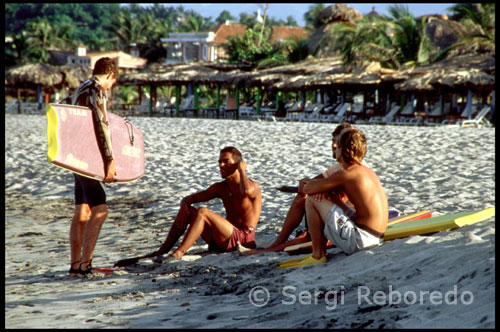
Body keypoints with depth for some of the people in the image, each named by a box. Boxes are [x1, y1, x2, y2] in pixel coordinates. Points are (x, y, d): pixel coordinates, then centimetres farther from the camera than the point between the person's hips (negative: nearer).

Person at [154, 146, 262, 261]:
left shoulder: (253, 186, -6)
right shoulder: (220, 188, 15)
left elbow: (247, 191, -35)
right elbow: (187, 199, 17)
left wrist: (242, 170, -14)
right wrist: (184, 206, -9)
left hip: (243, 239, -7)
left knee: (202, 212, -25)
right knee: (188, 210, -2)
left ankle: (178, 254, -35)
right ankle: (162, 252, -10)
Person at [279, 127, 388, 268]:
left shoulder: (346, 174, -13)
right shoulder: (368, 171, 14)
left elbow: (307, 190, -10)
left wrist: (307, 186, 13)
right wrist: (311, 183, 15)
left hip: (359, 240, -9)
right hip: (376, 238, 9)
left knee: (312, 200, -4)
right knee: (327, 198, 25)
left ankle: (318, 255, 1)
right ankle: (321, 250, 24)